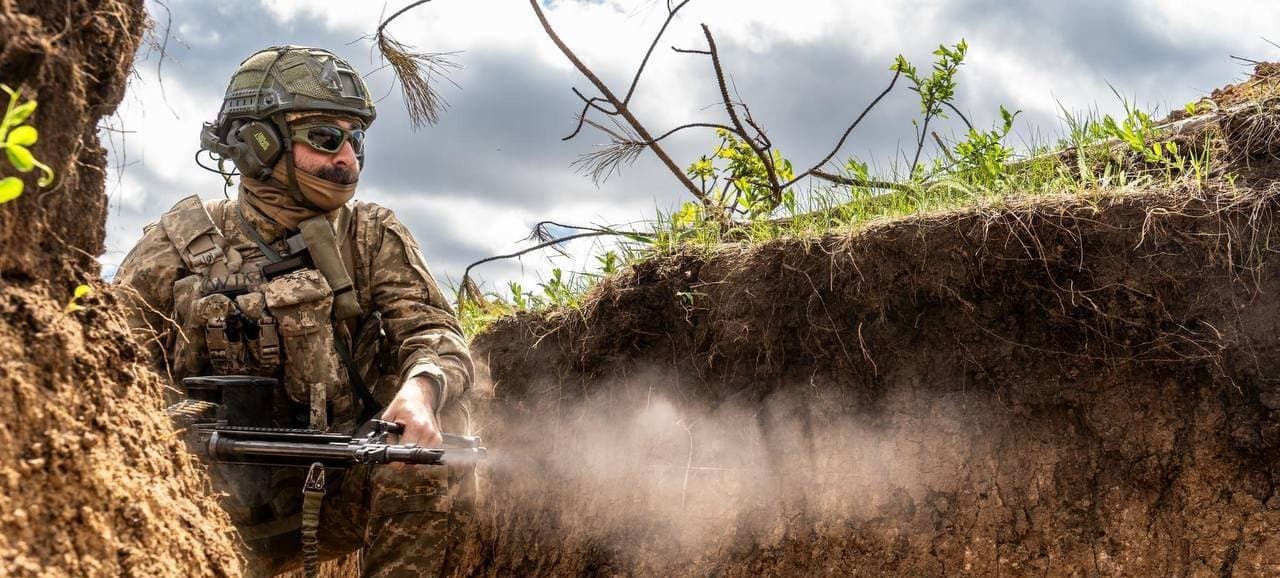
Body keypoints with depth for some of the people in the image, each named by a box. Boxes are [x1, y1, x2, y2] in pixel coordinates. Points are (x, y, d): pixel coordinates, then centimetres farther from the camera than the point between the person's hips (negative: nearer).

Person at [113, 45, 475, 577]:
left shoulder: (371, 236, 5)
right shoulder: (182, 242, 2)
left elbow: (434, 332, -8)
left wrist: (420, 389, -32)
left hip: (347, 493, 1)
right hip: (230, 510, -1)